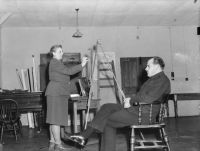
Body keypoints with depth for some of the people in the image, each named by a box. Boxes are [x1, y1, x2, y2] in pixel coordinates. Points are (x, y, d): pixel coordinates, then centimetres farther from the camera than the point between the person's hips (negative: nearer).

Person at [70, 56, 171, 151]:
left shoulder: (162, 80, -14)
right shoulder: (155, 78, 19)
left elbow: (148, 98, -27)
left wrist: (131, 101, -14)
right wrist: (131, 99, 4)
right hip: (137, 108, 10)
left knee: (107, 121, -7)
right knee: (107, 107, 1)